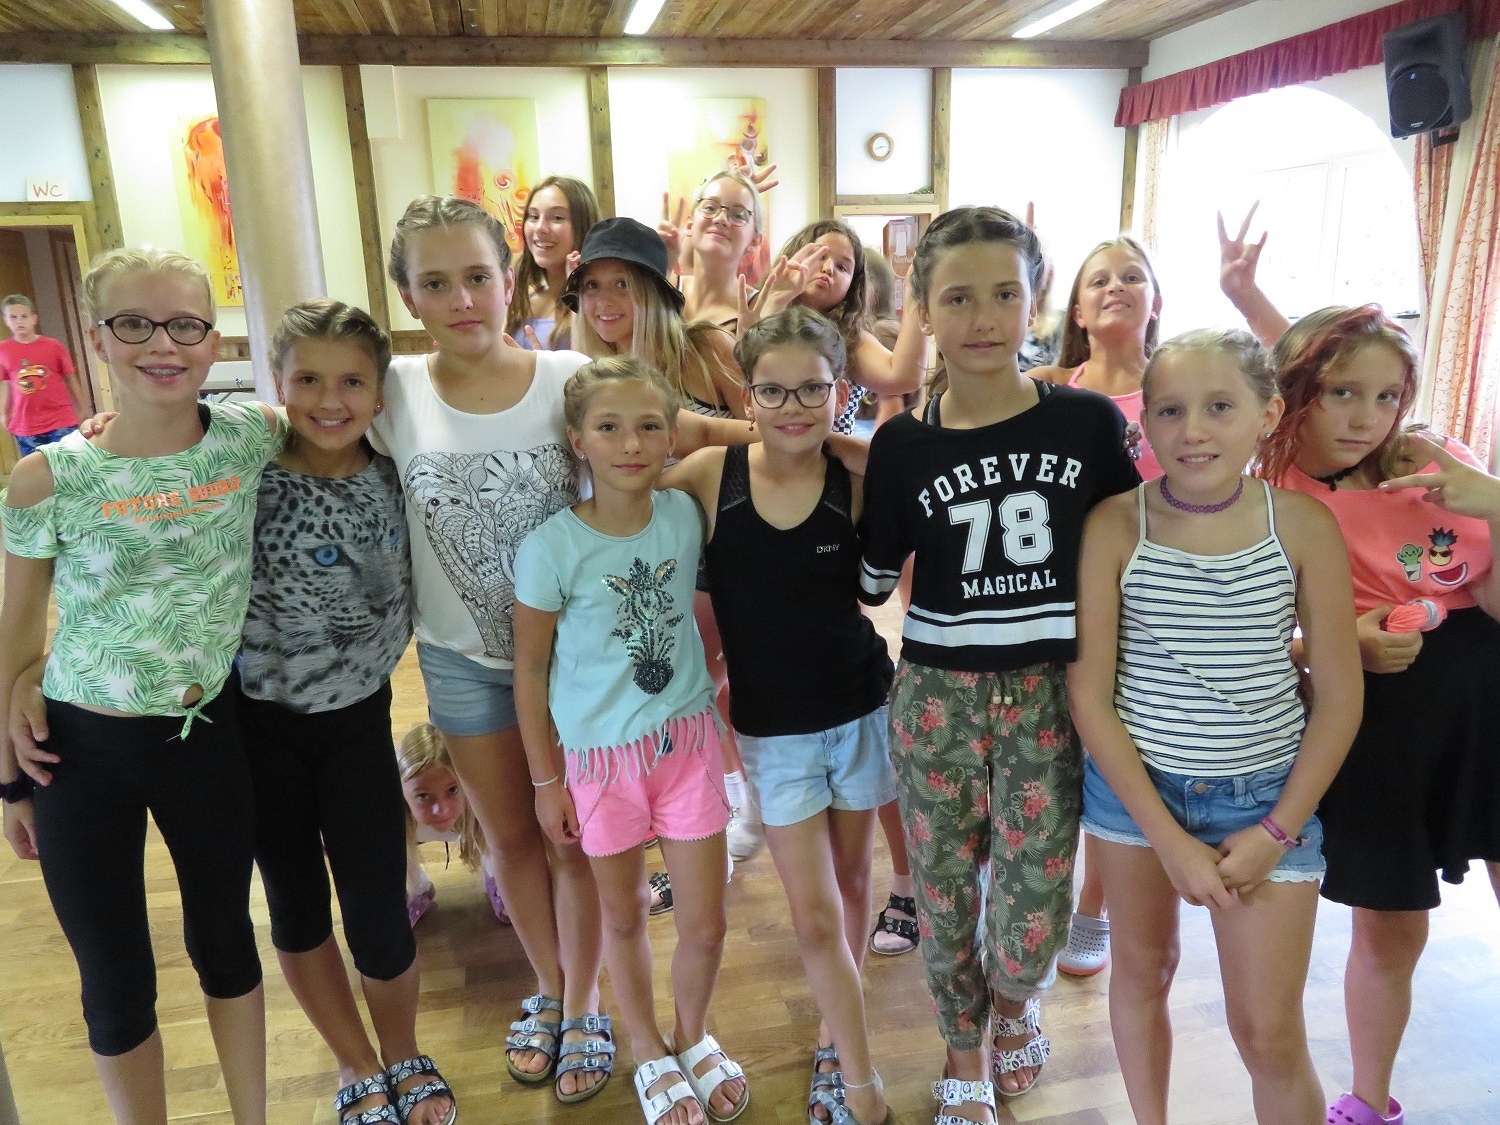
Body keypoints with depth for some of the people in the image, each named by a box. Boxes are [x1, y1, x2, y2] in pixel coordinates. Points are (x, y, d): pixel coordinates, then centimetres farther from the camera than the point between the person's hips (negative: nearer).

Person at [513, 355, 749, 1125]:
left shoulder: (686, 515, -8)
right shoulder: (551, 548, -17)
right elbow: (530, 667, -8)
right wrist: (546, 780, -3)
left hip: (687, 740, 2)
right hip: (600, 752, -2)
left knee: (705, 925, 9)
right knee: (622, 915, 17)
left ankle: (693, 1035, 41)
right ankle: (648, 1052, 44)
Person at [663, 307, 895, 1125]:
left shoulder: (859, 483, -14)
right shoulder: (709, 475, -13)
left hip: (861, 710, 1)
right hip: (771, 726, -1)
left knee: (850, 883, 18)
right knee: (815, 914, 3)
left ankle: (834, 1038, 42)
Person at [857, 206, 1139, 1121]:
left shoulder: (1089, 421, -5)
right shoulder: (902, 444, -4)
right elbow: (874, 582, 6)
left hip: (1051, 692, 0)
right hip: (936, 694, 1)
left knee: (1036, 914, 3)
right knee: (946, 893, 13)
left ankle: (1015, 1001, 42)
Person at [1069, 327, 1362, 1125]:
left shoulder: (1304, 526, -9)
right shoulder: (1115, 525, -11)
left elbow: (1338, 695, -3)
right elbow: (1088, 691, -10)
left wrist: (1277, 831, -7)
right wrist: (1166, 836, -11)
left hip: (1267, 798, 0)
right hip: (1133, 784, 1)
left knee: (1270, 1034, 4)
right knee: (1142, 970, 18)